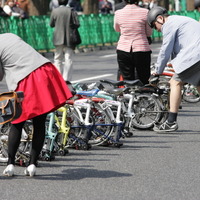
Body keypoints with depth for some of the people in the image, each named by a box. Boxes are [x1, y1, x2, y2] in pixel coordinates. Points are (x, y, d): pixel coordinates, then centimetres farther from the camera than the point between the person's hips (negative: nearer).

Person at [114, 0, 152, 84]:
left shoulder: (118, 13, -3)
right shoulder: (145, 12, -8)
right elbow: (149, 33, 2)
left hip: (123, 50, 2)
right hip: (141, 50, -1)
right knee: (144, 81, 8)